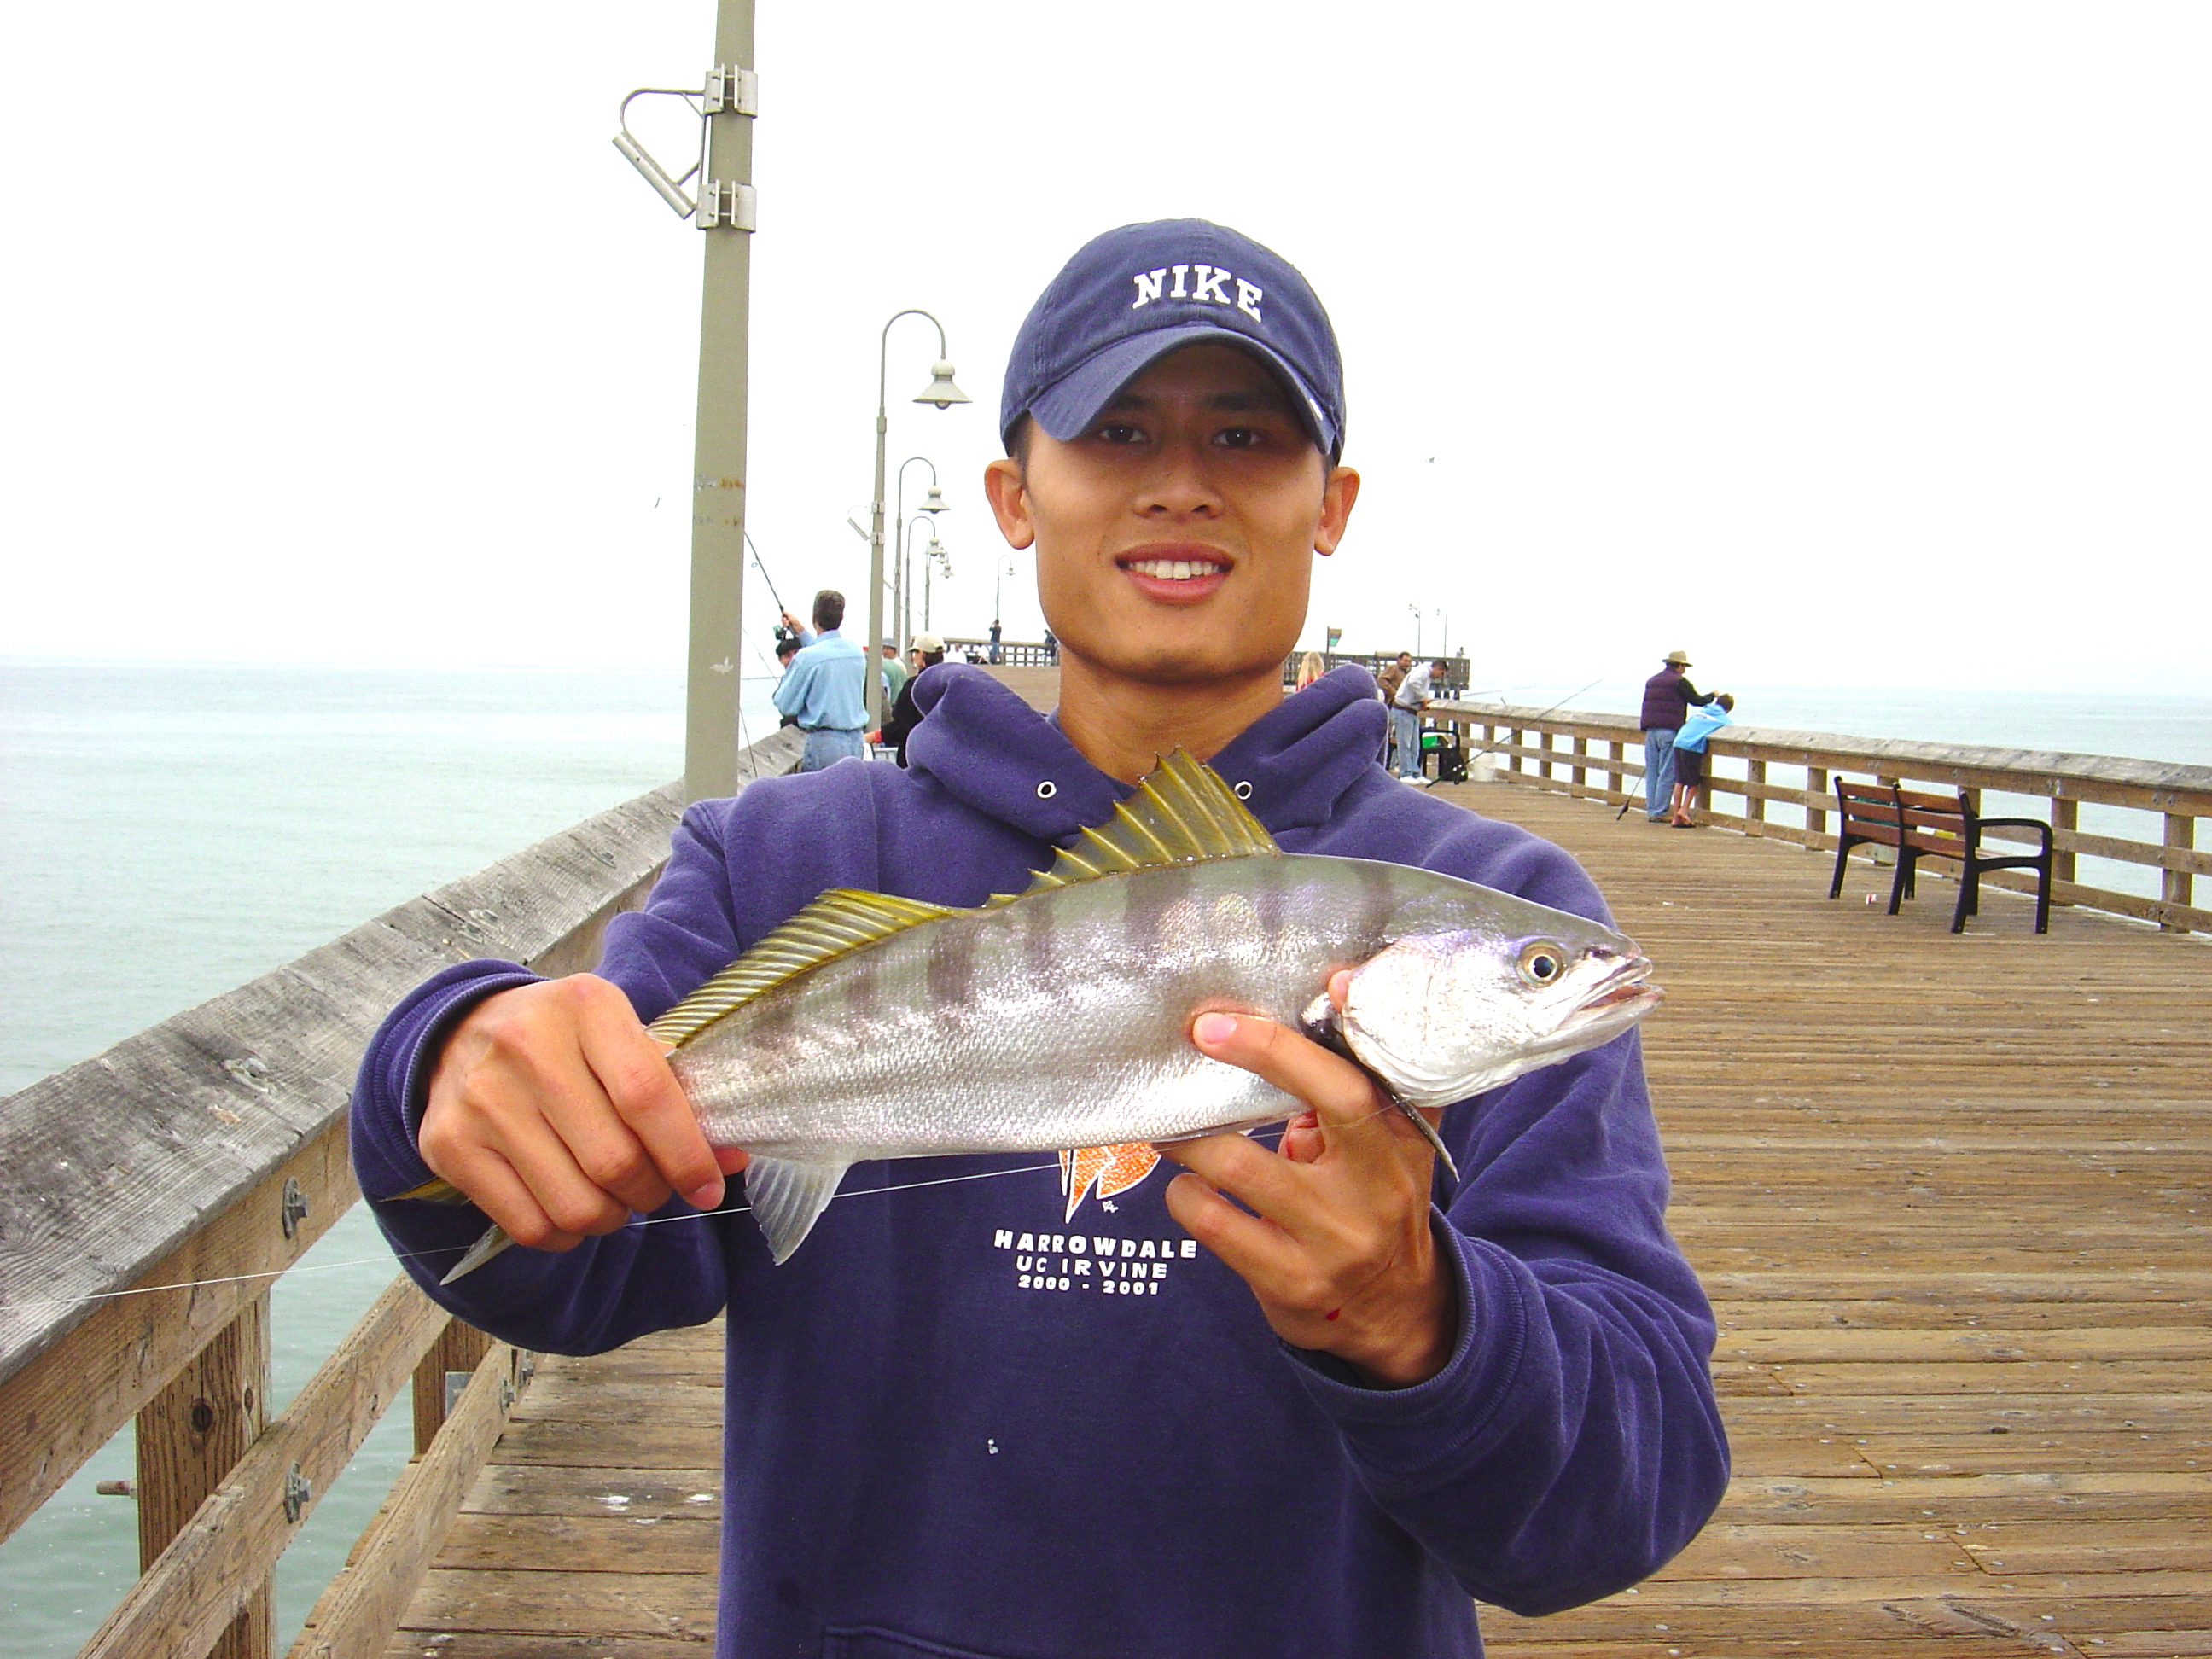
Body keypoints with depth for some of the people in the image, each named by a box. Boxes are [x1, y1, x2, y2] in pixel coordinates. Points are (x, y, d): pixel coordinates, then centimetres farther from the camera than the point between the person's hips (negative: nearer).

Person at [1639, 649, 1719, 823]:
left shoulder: (1651, 681, 18)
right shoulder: (1680, 682, -4)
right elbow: (1698, 701, -1)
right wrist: (1712, 696, 17)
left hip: (1650, 731, 7)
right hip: (1670, 731, -7)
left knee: (1652, 772, 9)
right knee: (1667, 774, -4)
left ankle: (1651, 811, 9)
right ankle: (1659, 812, -6)